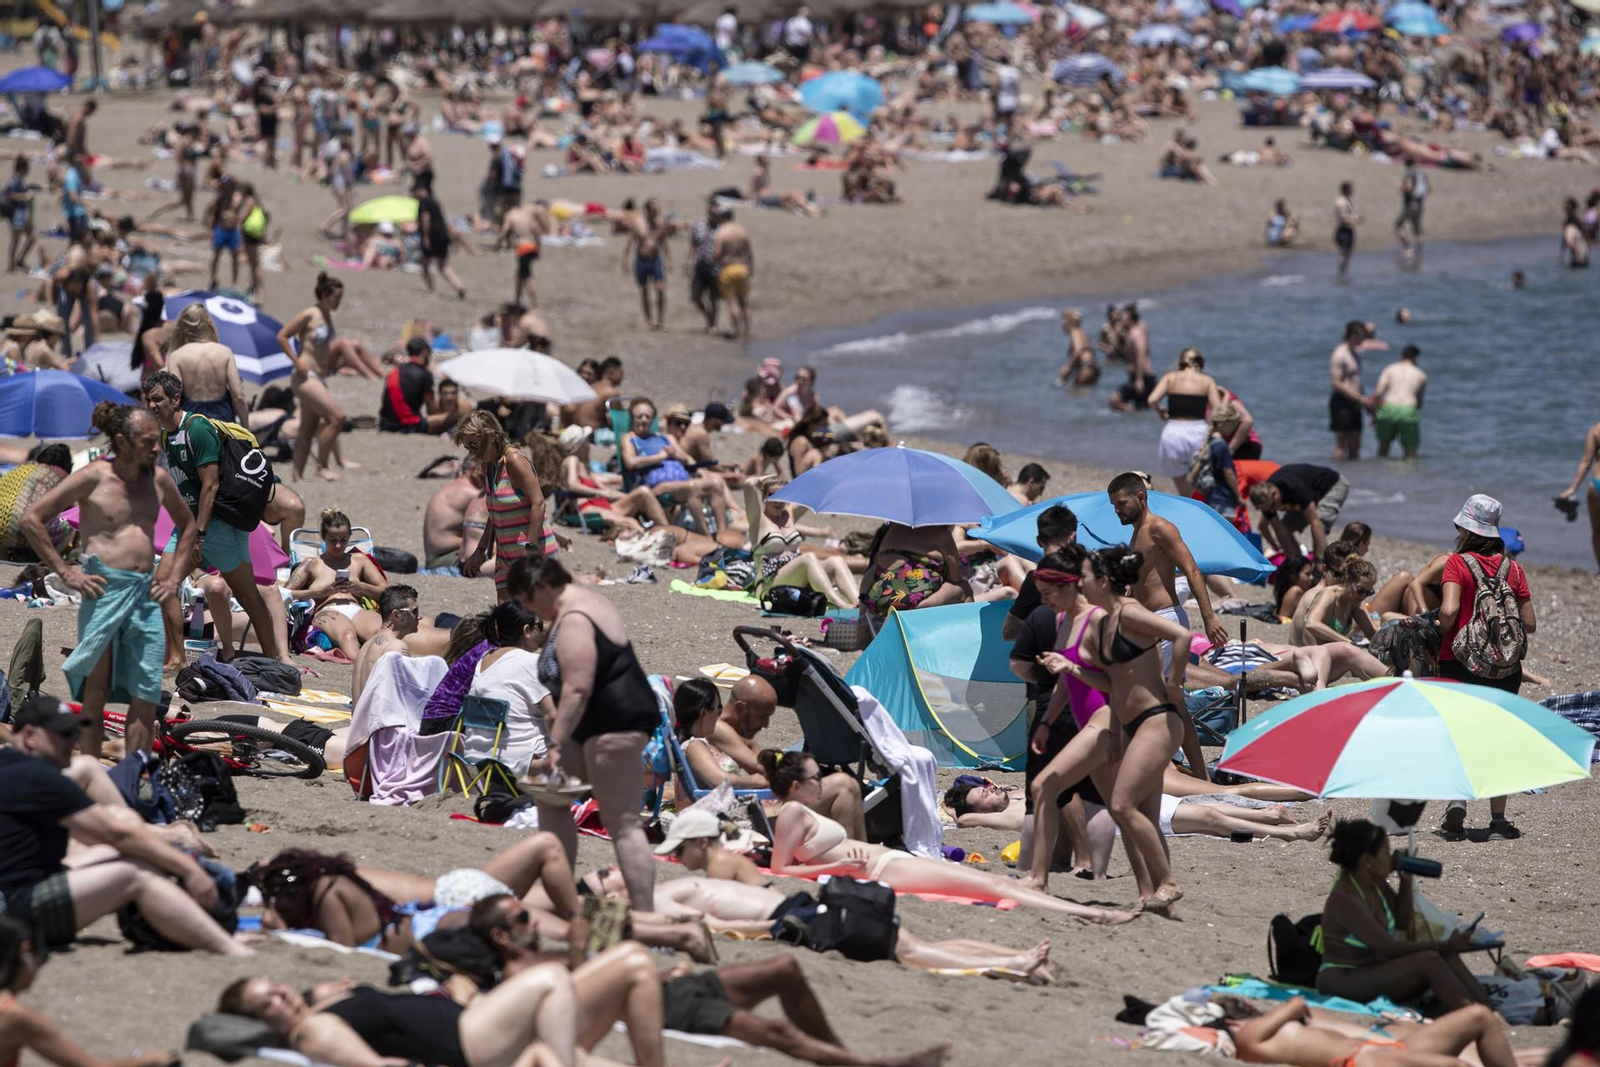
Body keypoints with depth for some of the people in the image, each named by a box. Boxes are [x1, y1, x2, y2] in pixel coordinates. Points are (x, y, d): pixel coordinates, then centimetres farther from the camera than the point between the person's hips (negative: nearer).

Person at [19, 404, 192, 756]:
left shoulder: (158, 479, 9)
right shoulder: (92, 478, -7)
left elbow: (187, 525, 27)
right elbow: (31, 518, -6)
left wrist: (174, 577, 15)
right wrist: (64, 572, -8)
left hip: (146, 594, 5)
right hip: (104, 590, -5)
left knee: (146, 697, 1)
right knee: (96, 693, 1)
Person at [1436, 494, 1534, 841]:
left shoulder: (1458, 563, -8)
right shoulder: (1512, 567, 2)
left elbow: (1448, 610, -22)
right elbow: (1530, 624, 2)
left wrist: (1442, 634, -3)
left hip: (1460, 663, -3)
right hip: (1505, 667, 3)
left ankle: (1457, 797, -16)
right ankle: (1498, 820, 11)